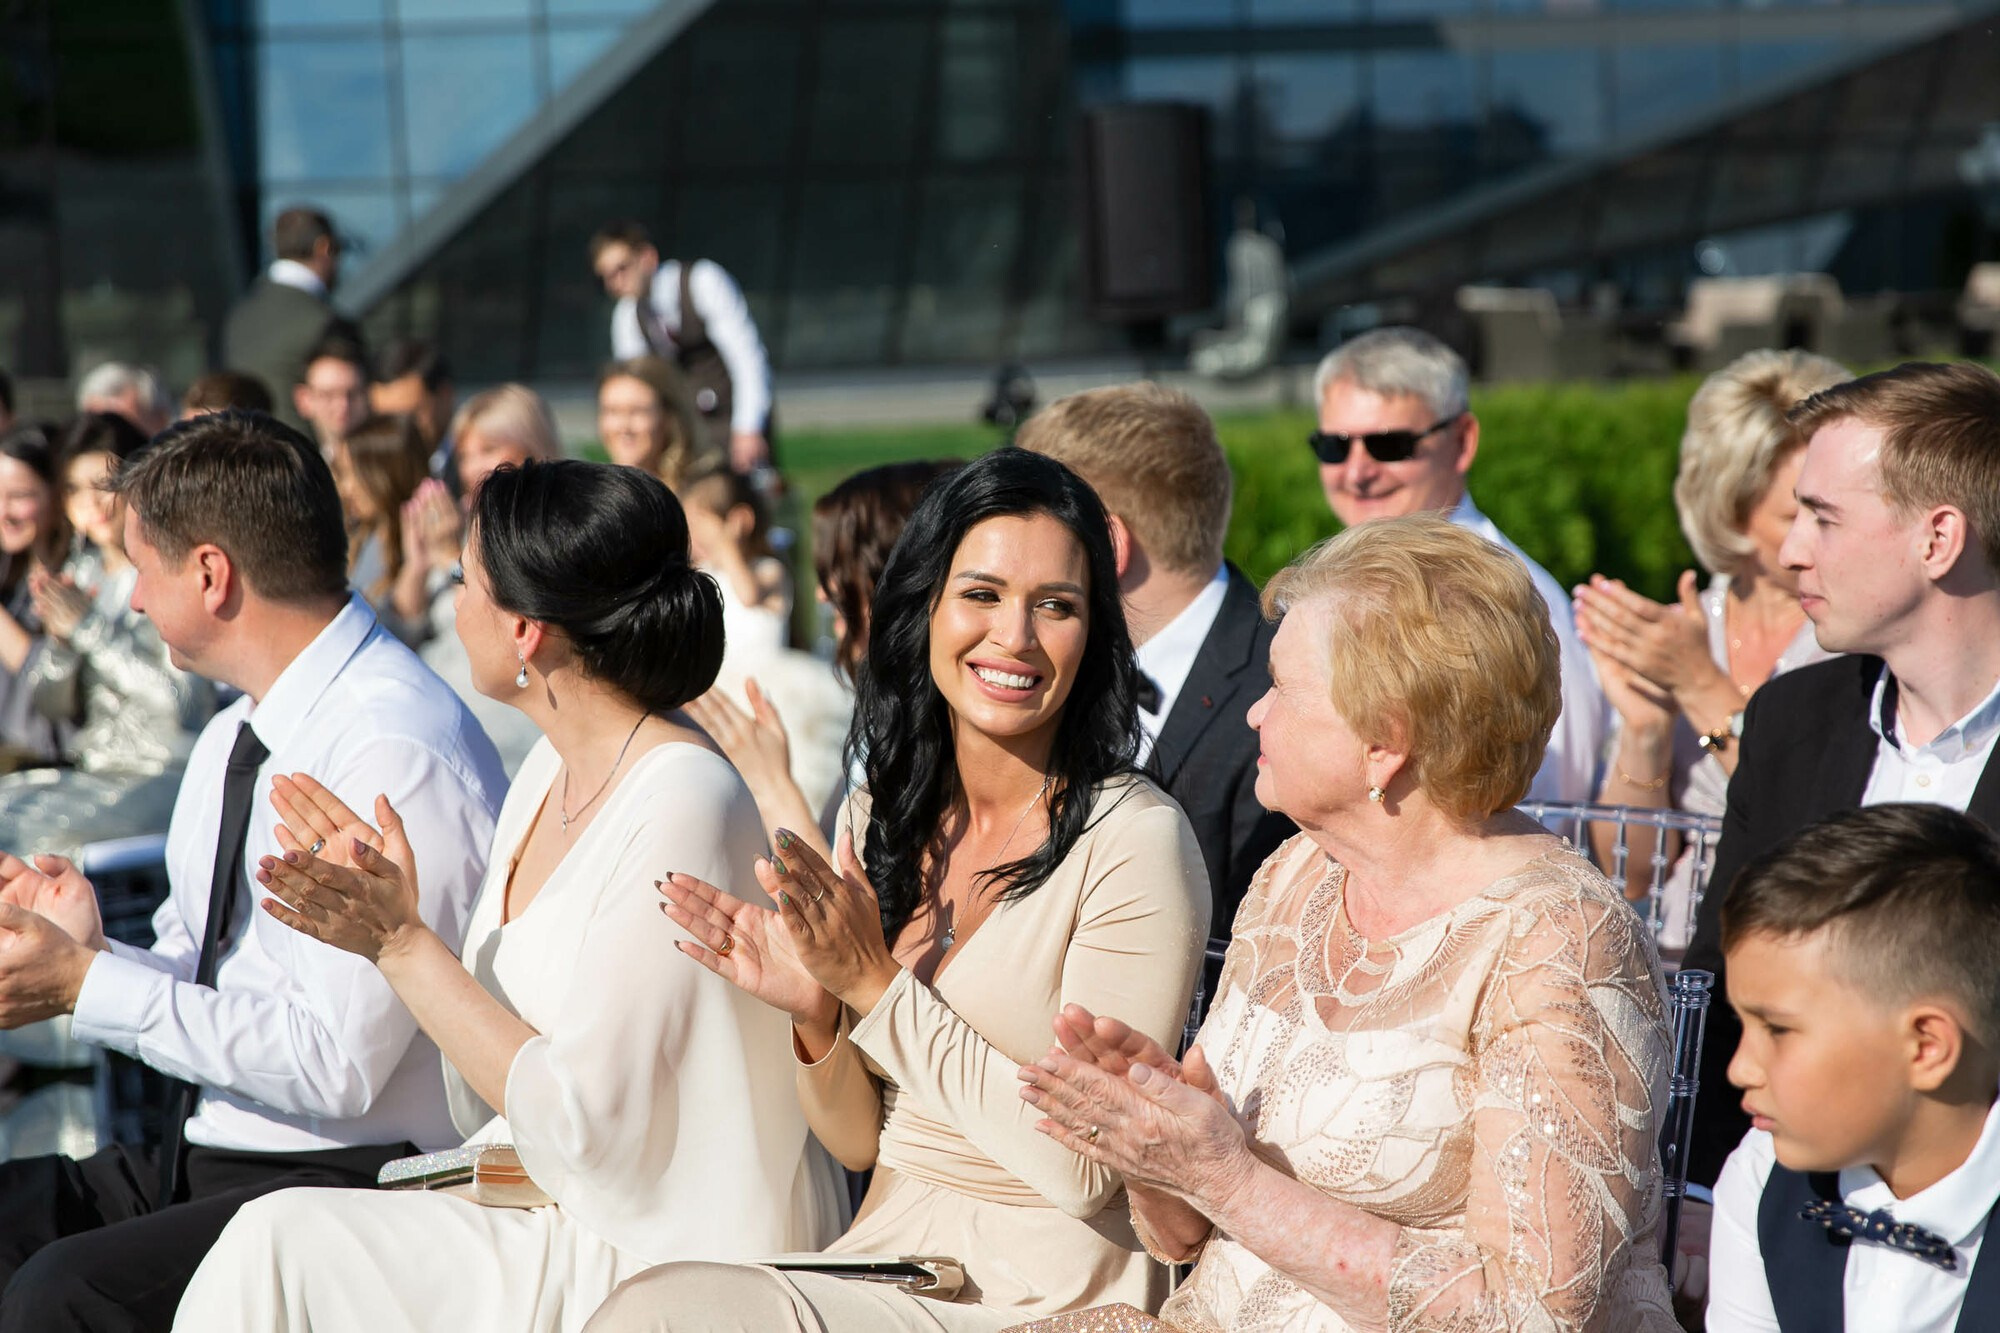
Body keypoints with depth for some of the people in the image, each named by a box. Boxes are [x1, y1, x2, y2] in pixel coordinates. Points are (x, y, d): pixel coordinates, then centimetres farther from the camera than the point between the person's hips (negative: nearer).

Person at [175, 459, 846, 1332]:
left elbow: (586, 1122, -20)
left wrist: (403, 943, -16)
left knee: (278, 1250, -18)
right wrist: (384, 911, 2)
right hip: (552, 1212, 8)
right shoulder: (555, 769, 9)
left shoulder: (679, 807, -19)